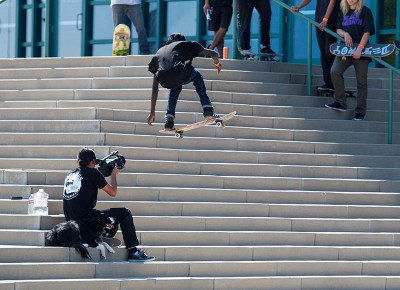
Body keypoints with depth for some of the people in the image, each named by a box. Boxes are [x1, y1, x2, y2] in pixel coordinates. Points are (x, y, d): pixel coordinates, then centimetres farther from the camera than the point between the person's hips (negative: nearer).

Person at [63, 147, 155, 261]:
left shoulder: (70, 175, 14)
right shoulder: (92, 173, -6)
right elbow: (113, 192, 2)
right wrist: (114, 174, 16)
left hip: (72, 223, 8)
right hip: (87, 222, -8)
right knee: (125, 213, 7)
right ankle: (133, 252, 1)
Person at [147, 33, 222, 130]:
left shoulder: (159, 52, 37)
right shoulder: (185, 44, 30)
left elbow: (155, 88, 39)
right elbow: (213, 54, 34)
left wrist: (152, 112, 43)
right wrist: (217, 63, 60)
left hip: (164, 81, 3)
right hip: (181, 74, -3)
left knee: (176, 86, 40)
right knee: (196, 75, 35)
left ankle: (169, 120, 27)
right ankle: (207, 110, 21)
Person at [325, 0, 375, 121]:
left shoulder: (365, 11, -2)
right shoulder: (342, 12, 12)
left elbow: (367, 32, -8)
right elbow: (338, 29, 14)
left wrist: (359, 49, -18)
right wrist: (345, 34, -10)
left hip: (361, 51, -4)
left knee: (361, 81, 0)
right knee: (335, 71, -16)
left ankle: (360, 111, 8)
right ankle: (340, 103, -6)